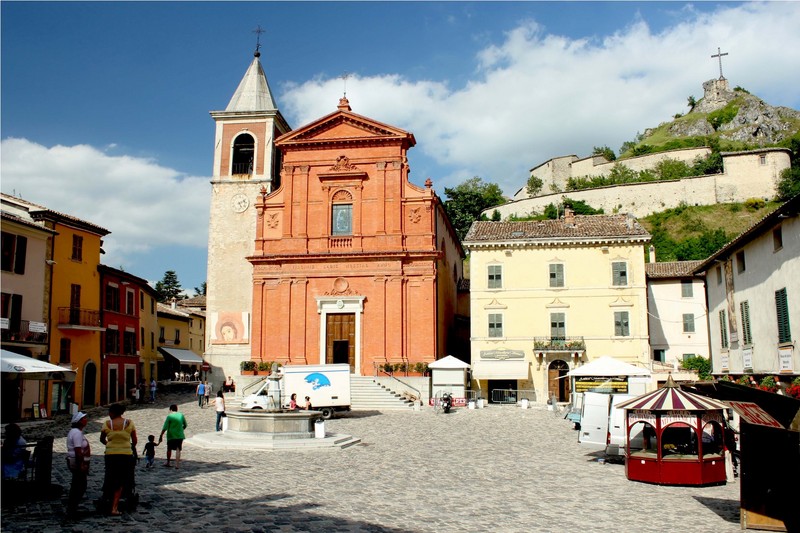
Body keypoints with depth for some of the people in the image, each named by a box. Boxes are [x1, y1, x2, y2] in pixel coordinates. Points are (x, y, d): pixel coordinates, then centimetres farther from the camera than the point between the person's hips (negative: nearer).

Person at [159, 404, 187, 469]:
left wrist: (161, 436, -7)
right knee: (178, 450, 3)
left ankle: (168, 463, 30)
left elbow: (165, 428, -12)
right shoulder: (181, 415, 3)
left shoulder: (169, 416, -8)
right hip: (180, 435, 2)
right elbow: (185, 425, 14)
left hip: (171, 436, -2)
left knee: (169, 449, 16)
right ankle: (177, 464, -5)